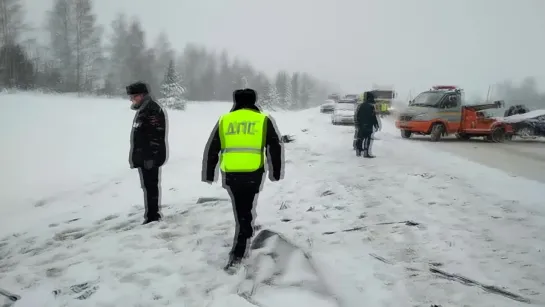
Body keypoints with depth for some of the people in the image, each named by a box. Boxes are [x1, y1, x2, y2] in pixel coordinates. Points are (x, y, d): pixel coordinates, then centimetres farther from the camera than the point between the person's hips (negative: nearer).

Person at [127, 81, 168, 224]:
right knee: (148, 186, 15)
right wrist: (136, 155, 24)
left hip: (150, 158, -11)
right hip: (142, 157, 11)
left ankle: (152, 217, -3)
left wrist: (151, 157, -24)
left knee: (150, 186, -7)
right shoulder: (142, 110, 18)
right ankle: (152, 215, 23)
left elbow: (156, 136, -23)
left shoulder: (152, 110, -16)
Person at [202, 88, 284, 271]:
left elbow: (211, 150, 12)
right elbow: (276, 148, 4)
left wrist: (208, 175, 18)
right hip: (253, 173, -2)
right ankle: (238, 253, 1)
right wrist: (276, 173, 12)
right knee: (245, 211, 8)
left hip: (231, 173, 2)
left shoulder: (224, 120, 11)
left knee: (241, 210, 21)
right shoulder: (263, 120, 6)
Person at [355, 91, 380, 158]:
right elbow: (373, 117, -12)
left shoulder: (360, 106, 11)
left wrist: (357, 125, 20)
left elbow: (357, 116, 14)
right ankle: (366, 153, -12)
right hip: (368, 126, -7)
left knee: (360, 138, 15)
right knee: (368, 139, -8)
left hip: (361, 126, 7)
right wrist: (376, 125, -3)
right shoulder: (371, 106, -11)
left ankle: (358, 151, 20)